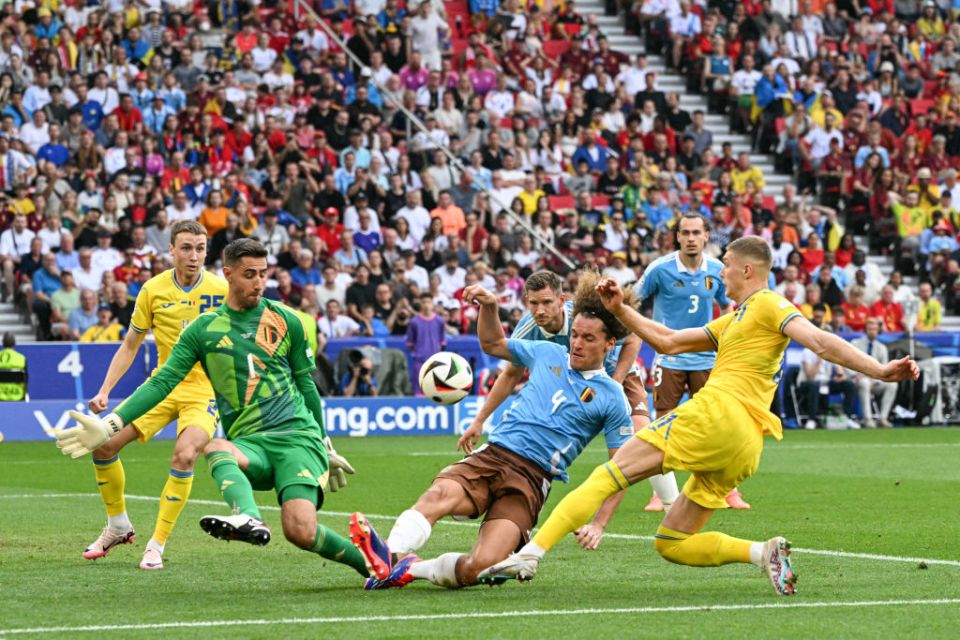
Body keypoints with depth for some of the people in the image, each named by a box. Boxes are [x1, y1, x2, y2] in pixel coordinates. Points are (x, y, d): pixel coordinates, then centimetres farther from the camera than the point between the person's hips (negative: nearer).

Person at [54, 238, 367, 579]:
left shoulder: (286, 321, 10)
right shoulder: (203, 329, 9)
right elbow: (162, 382, 3)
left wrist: (327, 449, 24)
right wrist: (109, 425, -8)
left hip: (297, 436, -1)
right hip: (248, 443, 1)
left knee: (300, 531, -26)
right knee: (215, 448, -37)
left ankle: (366, 559, -1)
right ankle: (248, 518, -64)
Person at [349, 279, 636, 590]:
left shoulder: (612, 398, 6)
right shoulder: (548, 354, 18)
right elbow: (493, 344, 35)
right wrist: (489, 307, 15)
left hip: (532, 477, -3)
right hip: (491, 456, 3)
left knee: (479, 567, -29)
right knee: (440, 493, -35)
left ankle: (409, 569, -13)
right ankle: (388, 556, -51)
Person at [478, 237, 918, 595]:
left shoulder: (768, 306, 4)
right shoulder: (733, 321, 32)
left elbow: (822, 342, -8)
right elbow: (668, 342, 34)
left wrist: (879, 371, -21)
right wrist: (620, 311, 27)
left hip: (718, 415, -10)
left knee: (609, 474, -13)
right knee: (671, 545, 8)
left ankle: (531, 553, -24)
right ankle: (764, 552, -11)